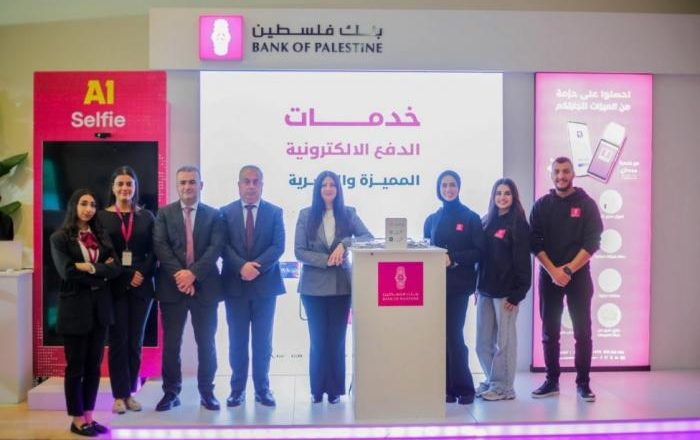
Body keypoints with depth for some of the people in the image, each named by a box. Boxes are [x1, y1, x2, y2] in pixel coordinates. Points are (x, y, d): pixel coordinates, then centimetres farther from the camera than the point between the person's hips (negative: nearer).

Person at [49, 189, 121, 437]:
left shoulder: (101, 236, 10)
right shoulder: (60, 238, -3)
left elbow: (116, 268, 0)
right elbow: (67, 272, -16)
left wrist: (91, 268, -14)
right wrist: (102, 272, -11)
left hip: (100, 306, 5)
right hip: (74, 308, -5)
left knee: (94, 365, 10)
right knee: (75, 366, 5)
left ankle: (88, 417, 20)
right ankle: (77, 420, 15)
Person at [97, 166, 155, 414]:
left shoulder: (146, 217, 7)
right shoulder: (102, 217, 2)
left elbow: (154, 251, 4)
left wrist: (142, 274, -13)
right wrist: (126, 277, -11)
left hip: (142, 286, 2)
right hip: (114, 287, -2)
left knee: (135, 342, 7)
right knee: (118, 341, 2)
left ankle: (130, 393, 17)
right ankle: (119, 396, 11)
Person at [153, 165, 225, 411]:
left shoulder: (213, 215, 6)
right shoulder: (164, 213, 6)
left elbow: (216, 248, -6)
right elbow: (160, 246, -5)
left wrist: (193, 273, -17)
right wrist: (179, 274, -16)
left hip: (204, 287, 0)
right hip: (172, 286, 0)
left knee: (206, 343, 6)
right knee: (171, 343, 5)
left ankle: (206, 392, 18)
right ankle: (171, 392, 17)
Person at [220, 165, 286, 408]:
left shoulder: (275, 212, 4)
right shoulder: (226, 212, 4)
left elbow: (278, 246, -5)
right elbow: (223, 246, -4)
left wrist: (256, 267, -18)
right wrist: (242, 267, -19)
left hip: (265, 284, 0)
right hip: (235, 284, 0)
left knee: (263, 340, 7)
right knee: (237, 340, 7)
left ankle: (262, 388, 18)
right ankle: (237, 389, 17)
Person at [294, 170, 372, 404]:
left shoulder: (348, 214, 4)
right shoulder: (306, 215, 1)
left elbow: (368, 237, -7)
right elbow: (299, 251, -4)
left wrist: (344, 244, -21)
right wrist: (326, 260, -15)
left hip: (341, 285, 1)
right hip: (314, 286, -1)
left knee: (337, 338, 6)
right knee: (318, 339, 6)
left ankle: (335, 389, 16)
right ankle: (317, 389, 18)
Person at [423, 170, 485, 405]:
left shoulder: (470, 218, 1)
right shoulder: (432, 219, 13)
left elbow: (478, 252, -5)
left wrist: (452, 258, -17)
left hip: (458, 285, -4)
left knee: (454, 335, -6)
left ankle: (464, 388, 7)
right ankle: (447, 388, 12)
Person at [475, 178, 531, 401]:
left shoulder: (519, 224, -5)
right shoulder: (486, 222, 12)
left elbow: (522, 261, -9)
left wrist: (517, 293, -14)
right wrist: (477, 286, 10)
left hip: (505, 291, -6)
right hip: (485, 290, 6)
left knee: (503, 341, 2)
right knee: (483, 341, 9)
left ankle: (502, 387, 13)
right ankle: (491, 381, 23)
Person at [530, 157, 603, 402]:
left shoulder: (586, 204, 1)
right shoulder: (542, 205, 5)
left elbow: (592, 243, -6)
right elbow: (535, 243, -1)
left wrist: (569, 269, -14)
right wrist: (553, 271, -12)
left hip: (578, 276, -1)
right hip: (549, 276, 2)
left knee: (583, 332, 0)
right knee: (549, 333, 5)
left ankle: (583, 383, 10)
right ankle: (552, 381, 16)